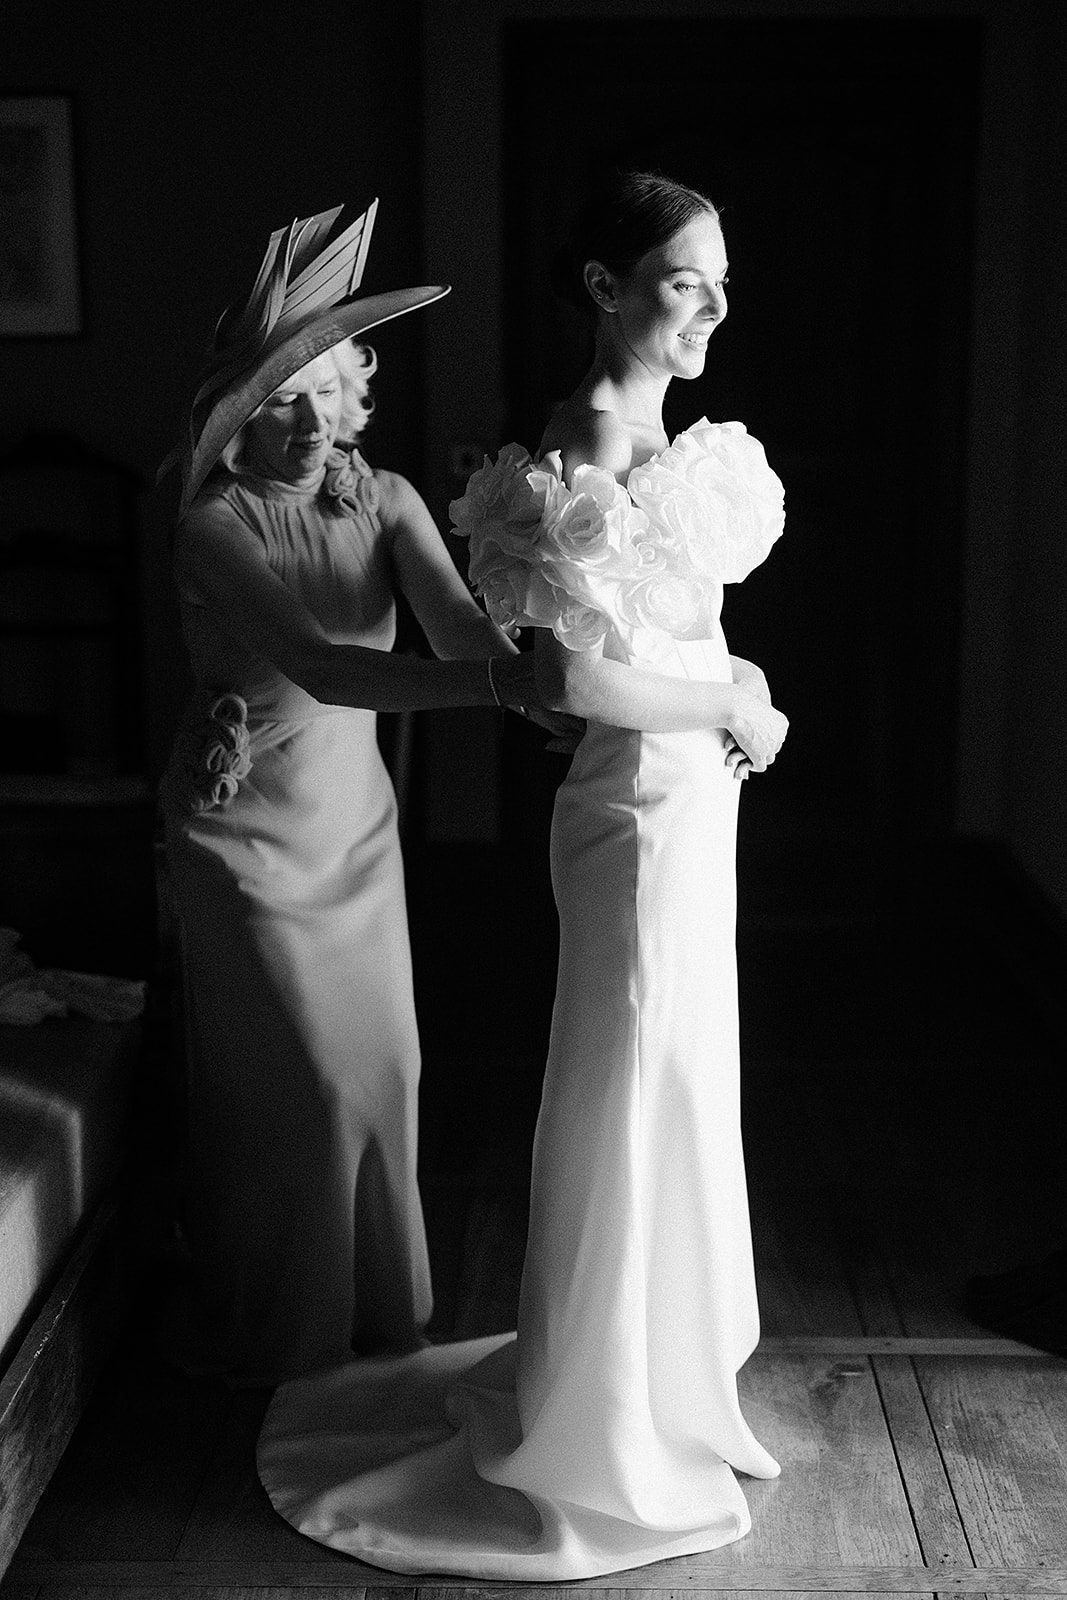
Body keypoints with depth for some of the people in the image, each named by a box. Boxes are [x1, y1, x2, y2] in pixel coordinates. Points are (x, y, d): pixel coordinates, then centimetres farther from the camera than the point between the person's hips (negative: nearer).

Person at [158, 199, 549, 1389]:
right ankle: (272, 1331, 25)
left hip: (358, 820, 5)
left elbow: (460, 625, -22)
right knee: (300, 1081, 2)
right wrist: (506, 682, -46)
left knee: (382, 1065, 11)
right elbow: (324, 668, -34)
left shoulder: (383, 500, -5)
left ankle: (372, 1309, 33)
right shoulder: (214, 526, -20)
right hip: (247, 832, -5)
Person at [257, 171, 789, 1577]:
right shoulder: (595, 441, -20)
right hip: (644, 815, -10)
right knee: (632, 1105, 2)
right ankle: (595, 1443, 19)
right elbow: (578, 675, -27)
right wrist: (732, 705, -14)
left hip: (684, 807, 10)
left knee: (672, 1096, 20)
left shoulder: (646, 429, 10)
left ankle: (655, 1374, 38)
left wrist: (729, 683, 0)